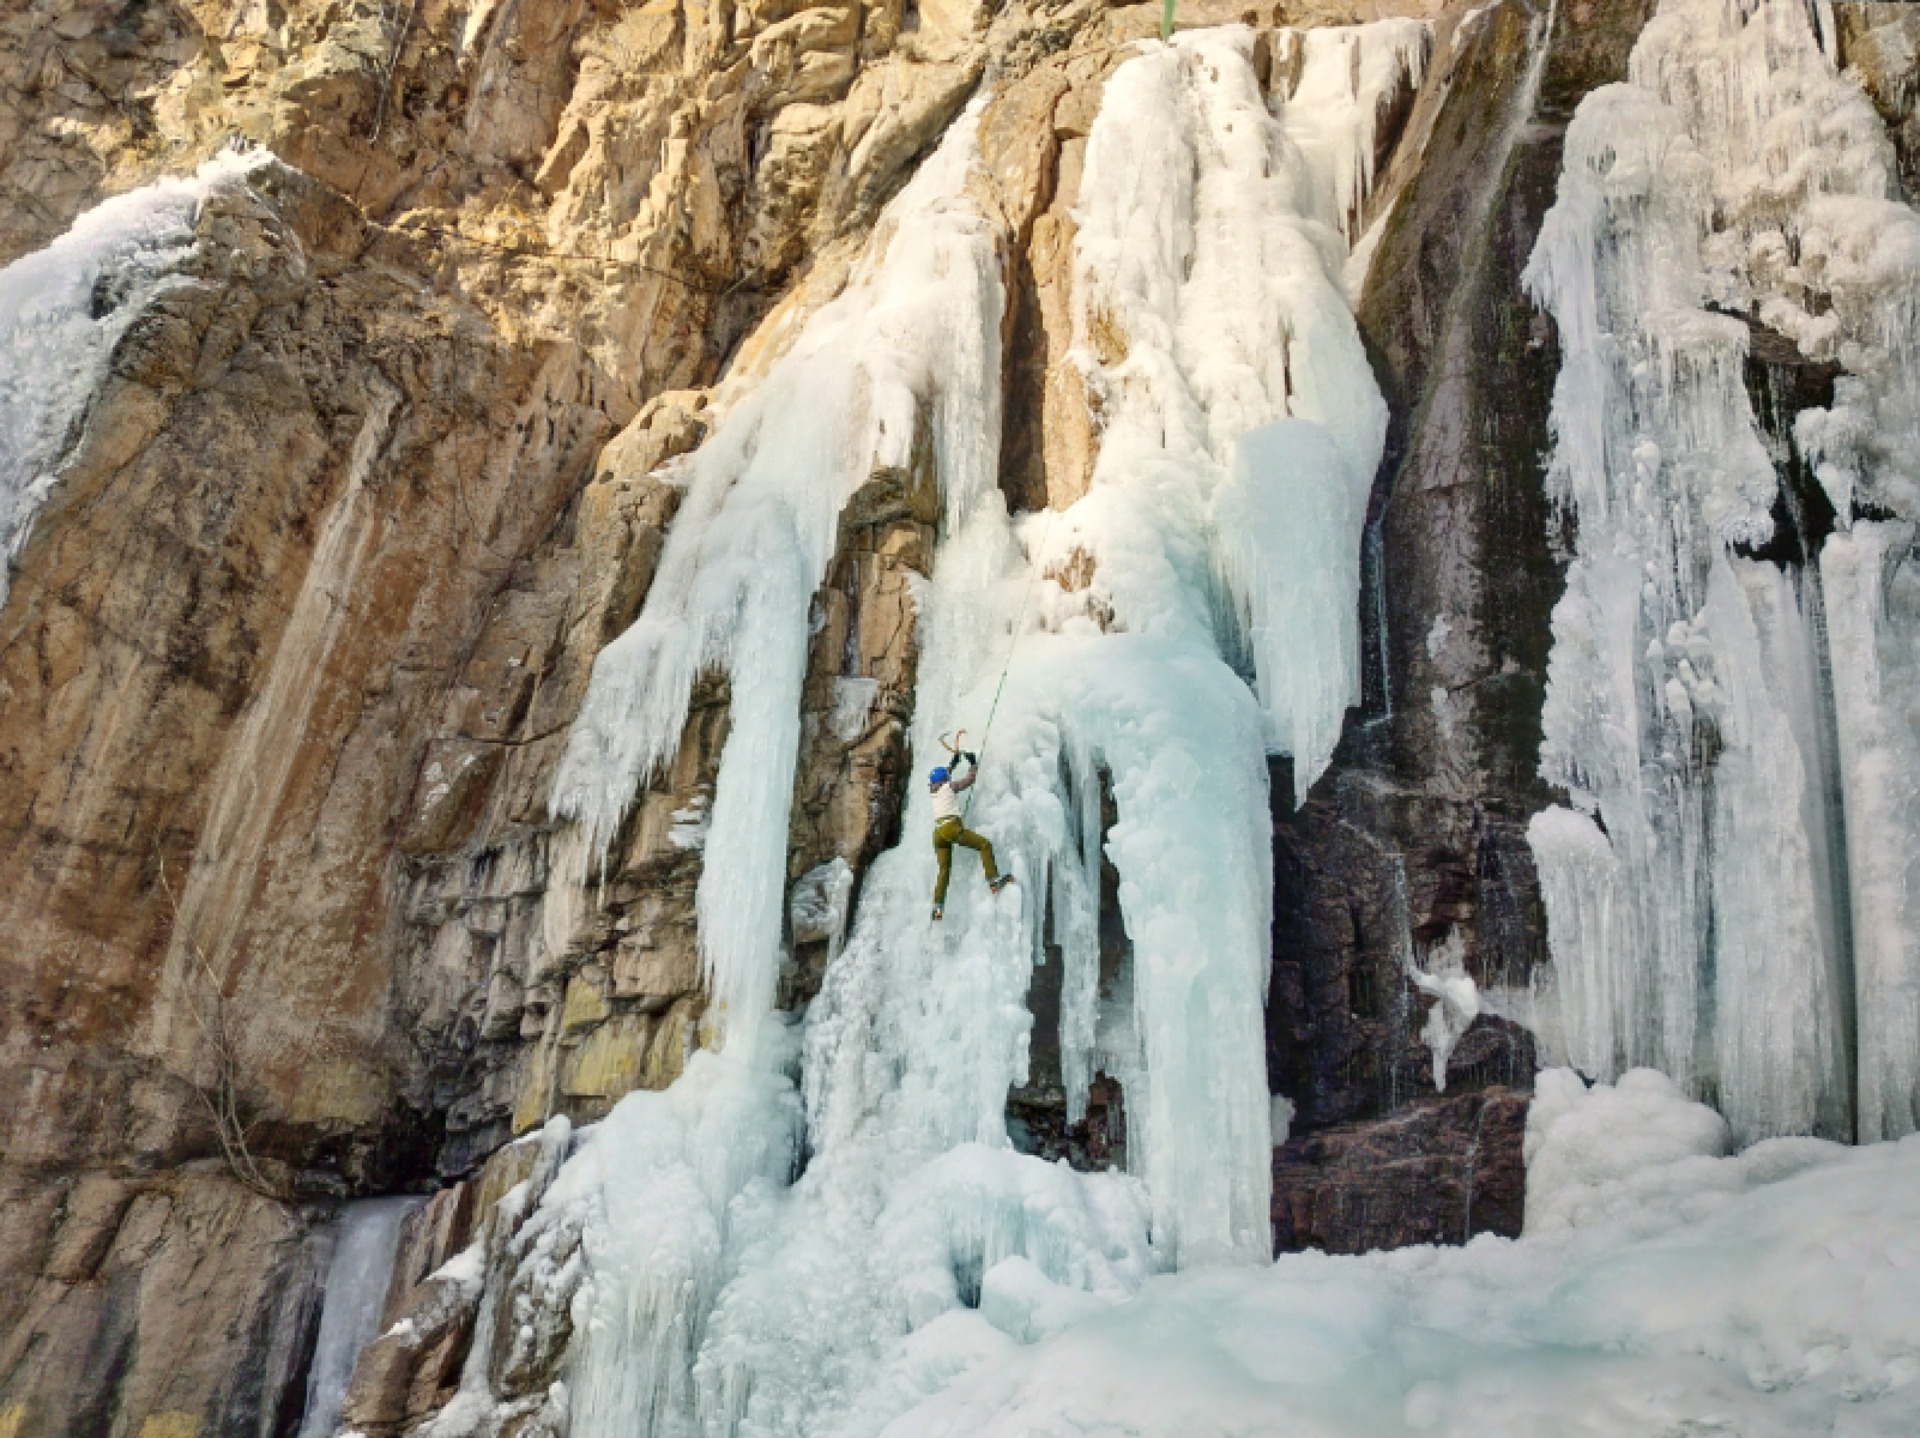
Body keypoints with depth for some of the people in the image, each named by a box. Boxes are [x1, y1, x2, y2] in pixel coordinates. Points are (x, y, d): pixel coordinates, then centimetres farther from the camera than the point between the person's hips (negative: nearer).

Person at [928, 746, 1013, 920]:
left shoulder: (935, 793, 24)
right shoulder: (950, 786, 8)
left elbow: (944, 777, 45)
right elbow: (971, 777, 16)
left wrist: (954, 763, 54)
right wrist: (973, 761, 31)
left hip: (938, 832, 7)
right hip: (951, 827, -7)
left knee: (944, 870, 7)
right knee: (985, 845, -2)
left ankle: (937, 906, -4)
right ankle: (994, 880, -15)